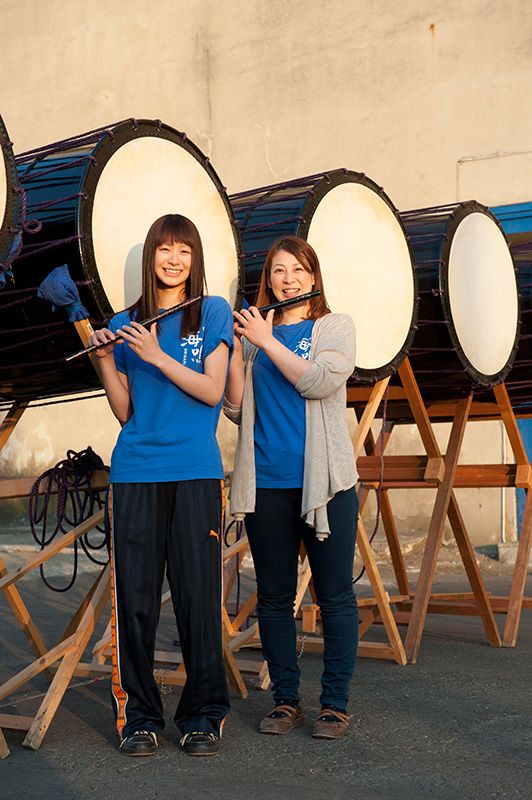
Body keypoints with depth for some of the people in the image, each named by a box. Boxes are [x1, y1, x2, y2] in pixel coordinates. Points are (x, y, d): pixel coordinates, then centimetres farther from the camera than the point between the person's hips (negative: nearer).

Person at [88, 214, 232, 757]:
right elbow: (124, 412, 10)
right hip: (135, 472, 2)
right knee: (134, 596, 2)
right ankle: (138, 716, 15)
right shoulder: (125, 323, 13)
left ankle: (203, 716, 12)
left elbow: (213, 391, -5)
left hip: (194, 472, -2)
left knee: (198, 595, -1)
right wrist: (106, 360, -5)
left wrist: (156, 356, -14)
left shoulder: (212, 313, 6)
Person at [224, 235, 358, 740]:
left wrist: (266, 340, -9)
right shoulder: (253, 332, 12)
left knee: (334, 595, 1)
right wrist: (233, 350, -6)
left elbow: (321, 381, -14)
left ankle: (335, 703, 11)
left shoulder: (336, 327, 5)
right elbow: (235, 409, 5)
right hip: (266, 484, 3)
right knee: (274, 597, 7)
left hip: (324, 482, -3)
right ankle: (285, 699, 19)